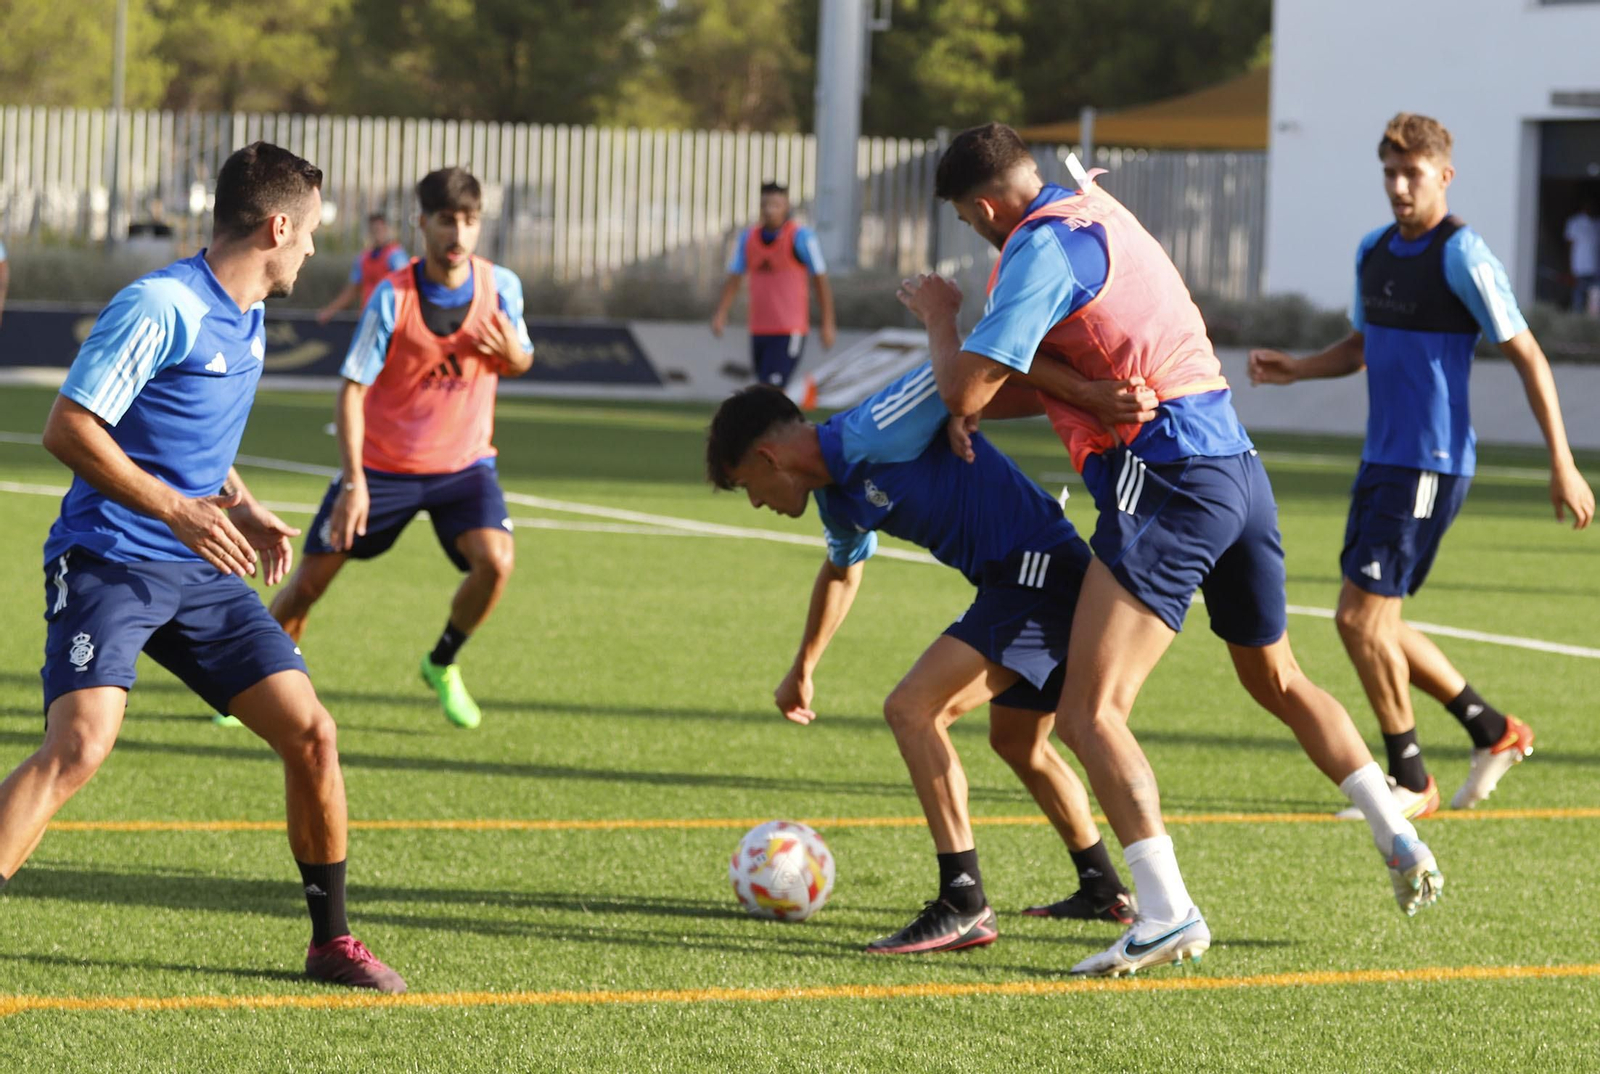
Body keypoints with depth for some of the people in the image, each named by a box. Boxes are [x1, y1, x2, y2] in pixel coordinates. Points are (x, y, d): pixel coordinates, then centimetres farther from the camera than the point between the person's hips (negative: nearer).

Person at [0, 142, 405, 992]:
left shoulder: (247, 320, 14)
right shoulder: (159, 307, -14)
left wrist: (241, 508, 11)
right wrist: (176, 510, -23)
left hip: (199, 572, 8)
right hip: (107, 563, -8)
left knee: (310, 732, 1)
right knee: (79, 744, -25)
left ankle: (331, 939, 16)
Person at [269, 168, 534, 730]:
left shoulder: (501, 287, -8)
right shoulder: (392, 298, -18)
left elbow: (520, 362, 9)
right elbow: (352, 389, -16)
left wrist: (512, 354, -18)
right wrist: (353, 482, -25)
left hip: (463, 463, 2)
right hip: (383, 465, -2)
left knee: (496, 561, -22)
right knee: (309, 581, -1)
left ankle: (442, 665, 6)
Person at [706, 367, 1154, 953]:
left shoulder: (869, 435, -15)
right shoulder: (839, 499, 16)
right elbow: (841, 573, 37)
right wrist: (803, 669, 45)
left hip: (1042, 570, -10)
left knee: (912, 710, -15)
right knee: (1019, 744, 27)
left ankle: (964, 907, -17)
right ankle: (1103, 890, 43)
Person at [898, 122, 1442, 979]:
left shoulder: (1043, 244, -11)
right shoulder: (1094, 214, 18)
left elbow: (965, 390, -15)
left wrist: (939, 316, 5)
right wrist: (979, 407, 9)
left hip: (1167, 480, -10)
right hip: (1236, 465, 10)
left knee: (1089, 714, -12)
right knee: (1277, 680, 28)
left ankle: (1167, 912, -24)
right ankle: (1401, 842, 28)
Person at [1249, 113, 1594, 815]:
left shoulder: (1462, 255, -12)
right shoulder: (1374, 251, 11)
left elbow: (1526, 355, -11)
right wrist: (1293, 369, 7)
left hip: (1430, 466, -8)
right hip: (1382, 460, 8)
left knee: (1361, 618, -10)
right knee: (1374, 624, 10)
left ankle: (1410, 781, 3)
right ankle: (1493, 731, 26)